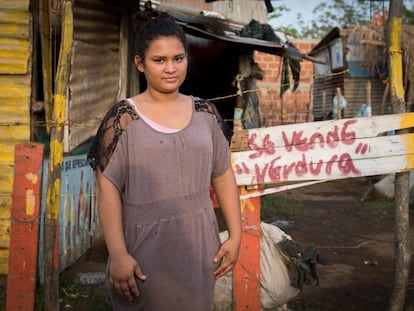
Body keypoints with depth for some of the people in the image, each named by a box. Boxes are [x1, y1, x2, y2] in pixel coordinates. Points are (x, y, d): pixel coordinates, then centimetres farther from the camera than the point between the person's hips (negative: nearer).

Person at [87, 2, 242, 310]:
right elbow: (107, 188, -9)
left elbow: (223, 176, 8)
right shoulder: (124, 117, -7)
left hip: (198, 242, 4)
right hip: (145, 245, -3)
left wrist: (235, 235, 4)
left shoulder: (205, 112, 4)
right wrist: (118, 254, -15)